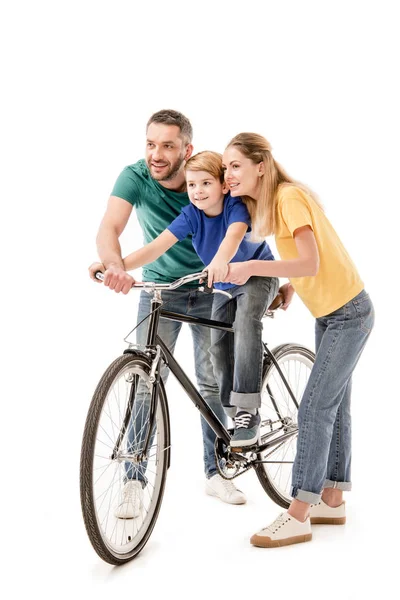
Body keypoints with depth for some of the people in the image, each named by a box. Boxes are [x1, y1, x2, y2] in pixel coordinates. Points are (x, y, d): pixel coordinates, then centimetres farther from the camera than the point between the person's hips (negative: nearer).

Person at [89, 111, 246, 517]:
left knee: (213, 382, 4)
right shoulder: (135, 177, -21)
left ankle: (214, 472, 19)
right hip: (159, 290, -1)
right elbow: (110, 226, -34)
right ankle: (135, 479, 0)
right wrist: (114, 264, -55)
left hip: (209, 289, 1)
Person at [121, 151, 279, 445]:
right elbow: (158, 245, -29)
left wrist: (220, 261, -71)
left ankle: (248, 411, -30)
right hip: (225, 286, 6)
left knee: (246, 321, -31)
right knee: (219, 347, 0)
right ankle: (235, 416, 15)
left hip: (259, 274, -6)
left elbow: (233, 235, -49)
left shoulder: (236, 205, -28)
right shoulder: (191, 215, -18)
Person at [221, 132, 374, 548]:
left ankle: (297, 517, -7)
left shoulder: (289, 196, -21)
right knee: (333, 406, 14)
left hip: (348, 314, -10)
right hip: (328, 312, 10)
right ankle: (332, 501, 24)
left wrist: (251, 268, -34)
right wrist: (291, 286, 3)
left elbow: (311, 262, -29)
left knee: (314, 409, -11)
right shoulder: (270, 201, 6)